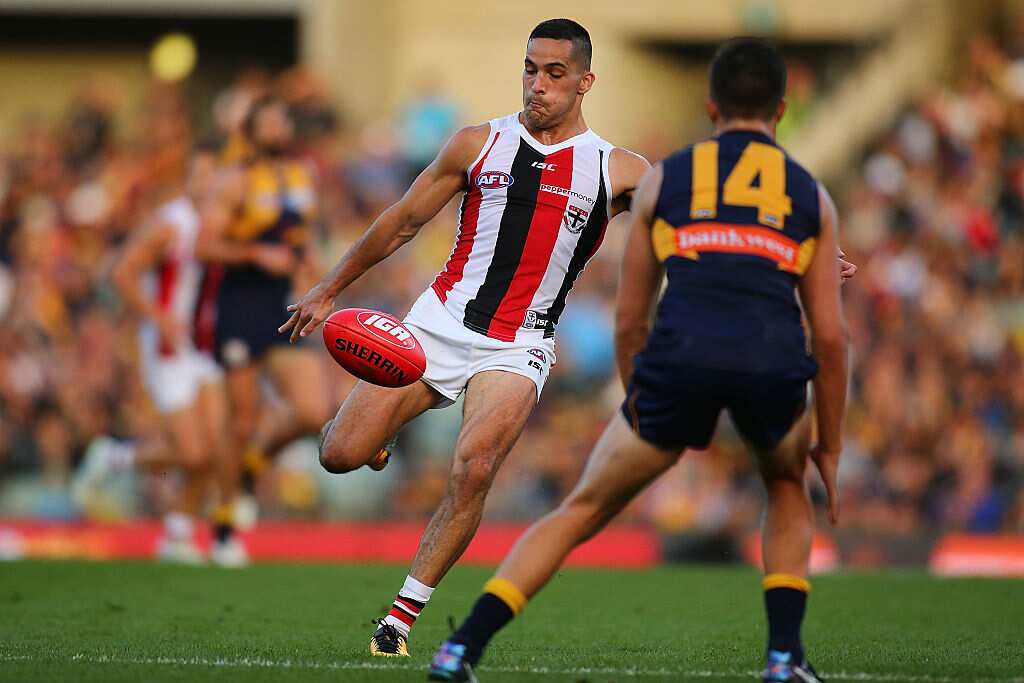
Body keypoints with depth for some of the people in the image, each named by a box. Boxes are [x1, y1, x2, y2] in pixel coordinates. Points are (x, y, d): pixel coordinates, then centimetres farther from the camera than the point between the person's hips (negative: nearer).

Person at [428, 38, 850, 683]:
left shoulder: (663, 179, 21)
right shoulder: (811, 195, 21)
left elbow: (630, 320, 21)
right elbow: (830, 334, 17)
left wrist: (639, 406, 33)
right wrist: (831, 446, 25)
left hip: (679, 360, 0)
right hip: (774, 364, 0)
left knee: (583, 510, 16)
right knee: (788, 491, 33)